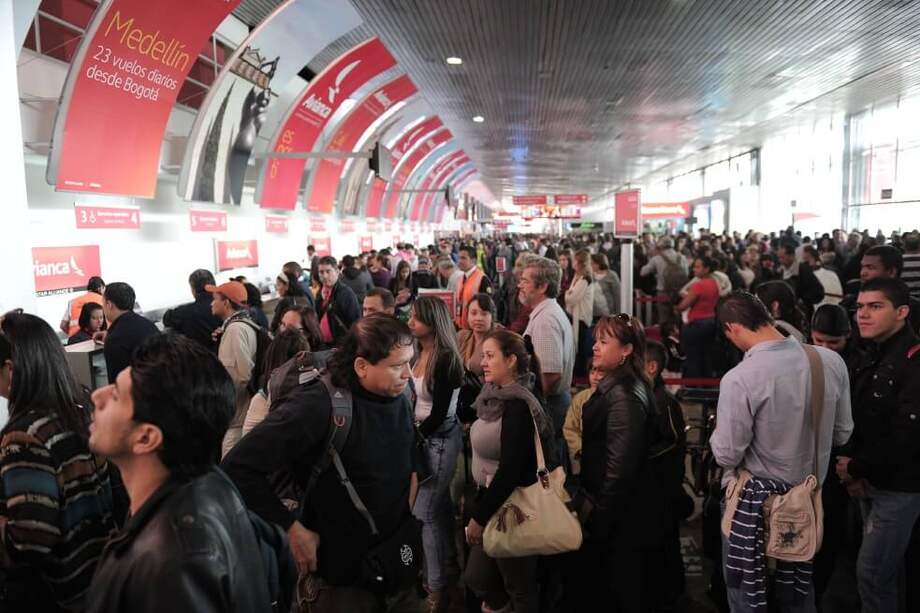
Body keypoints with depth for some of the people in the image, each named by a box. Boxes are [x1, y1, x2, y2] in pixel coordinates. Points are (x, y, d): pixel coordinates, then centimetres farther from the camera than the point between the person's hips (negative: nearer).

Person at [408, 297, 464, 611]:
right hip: (423, 434, 8)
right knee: (439, 506, 18)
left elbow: (439, 414, -19)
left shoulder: (446, 359, -21)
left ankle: (437, 586, 15)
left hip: (441, 438, -8)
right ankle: (449, 569, 36)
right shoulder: (419, 353, 2)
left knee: (423, 512, -1)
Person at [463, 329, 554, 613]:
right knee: (476, 577, 16)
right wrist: (477, 507, 13)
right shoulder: (496, 398, 6)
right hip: (492, 502, 8)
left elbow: (511, 469, -24)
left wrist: (479, 516, -17)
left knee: (519, 585, 9)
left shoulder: (517, 406, -21)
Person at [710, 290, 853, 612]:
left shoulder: (739, 378, -27)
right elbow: (843, 433, 3)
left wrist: (719, 429, -1)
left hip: (753, 500, -5)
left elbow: (727, 455, -20)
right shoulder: (832, 361, -9)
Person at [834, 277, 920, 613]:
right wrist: (851, 467, 0)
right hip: (870, 482, 8)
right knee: (884, 569, 19)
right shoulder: (869, 358, 9)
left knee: (871, 571, -1)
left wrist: (857, 468, -13)